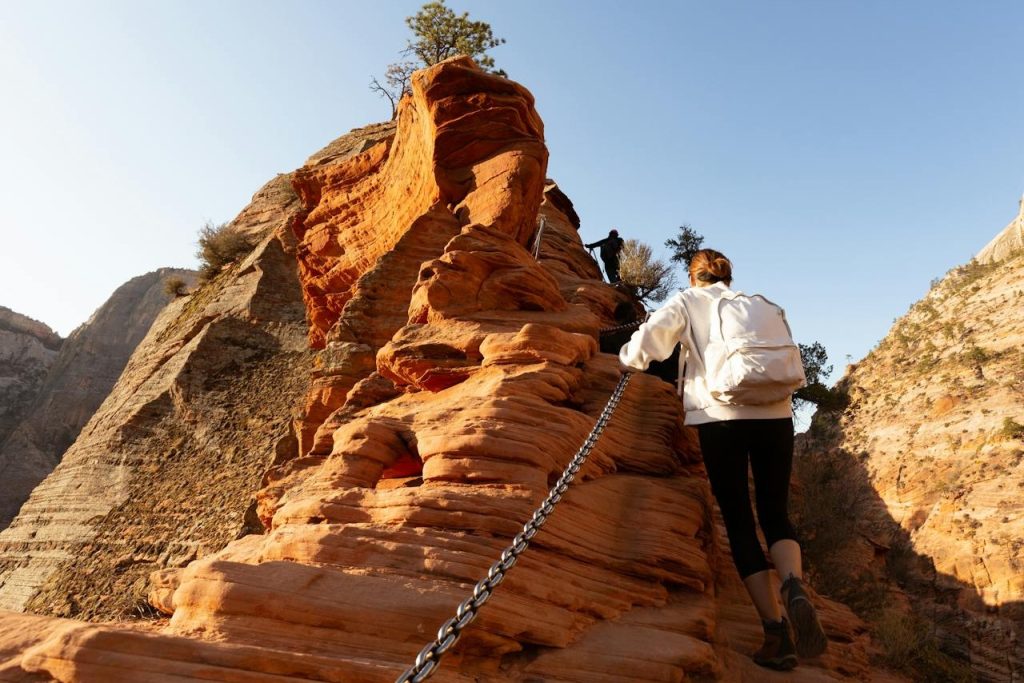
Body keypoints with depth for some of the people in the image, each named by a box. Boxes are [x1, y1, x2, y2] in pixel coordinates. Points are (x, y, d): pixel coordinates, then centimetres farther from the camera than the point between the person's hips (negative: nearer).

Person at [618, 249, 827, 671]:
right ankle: (794, 586, -16)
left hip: (722, 417, -3)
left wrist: (629, 359, 13)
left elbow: (650, 338, -6)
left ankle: (776, 629, -3)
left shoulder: (688, 301, 12)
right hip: (775, 415, 3)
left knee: (739, 522, 5)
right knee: (775, 514, 13)